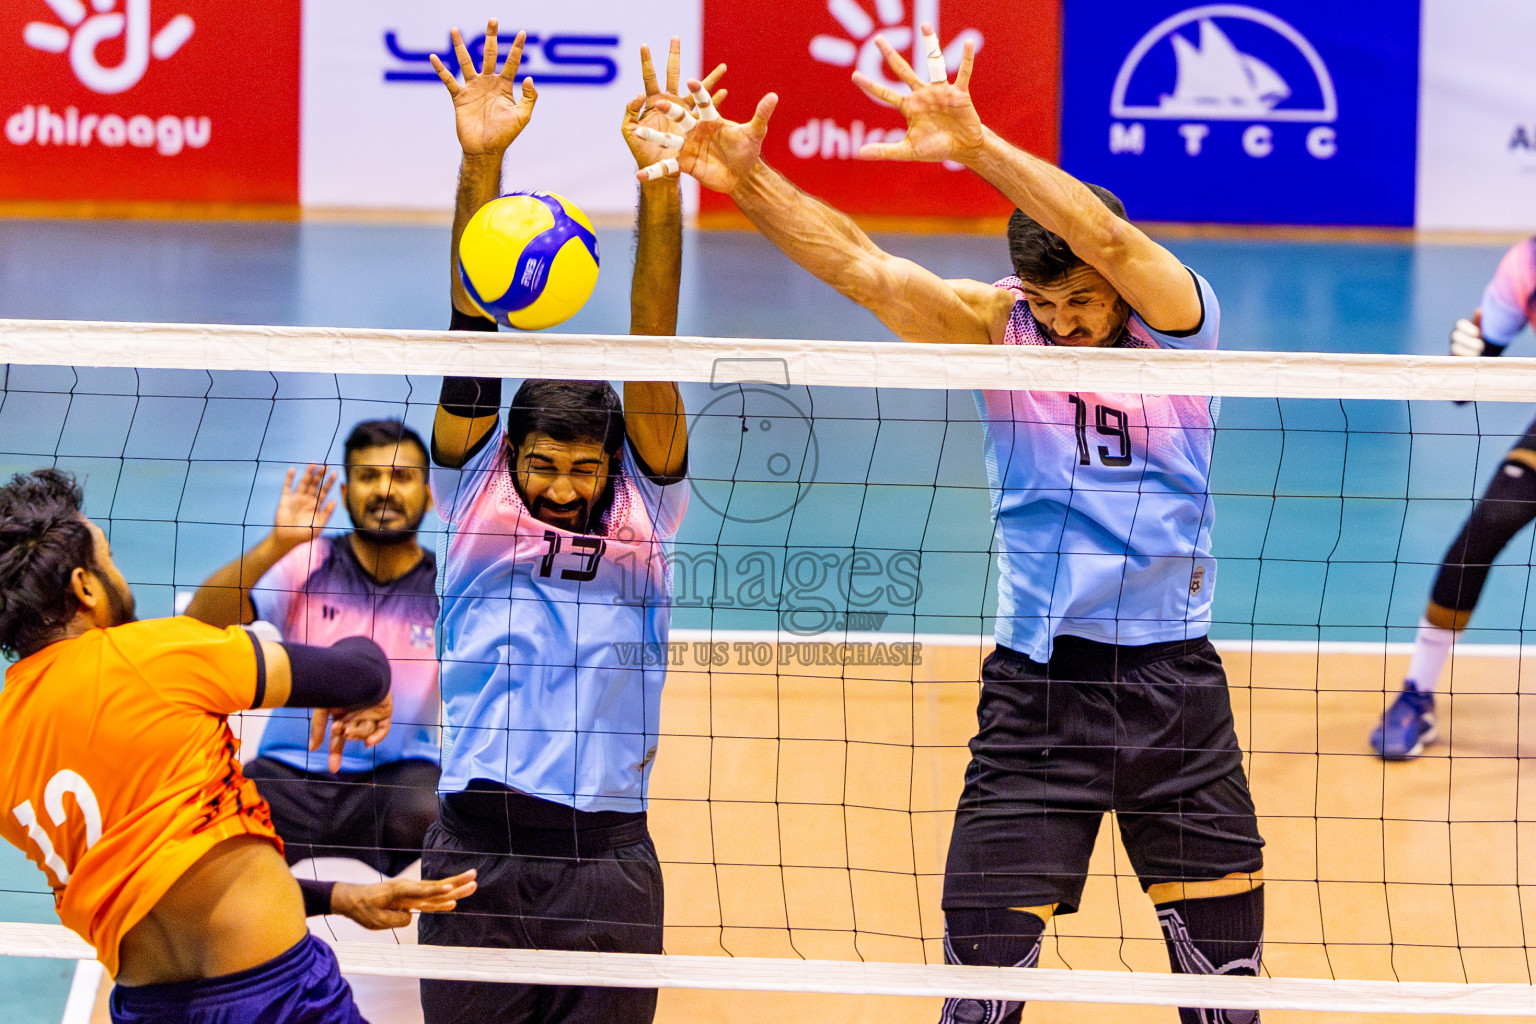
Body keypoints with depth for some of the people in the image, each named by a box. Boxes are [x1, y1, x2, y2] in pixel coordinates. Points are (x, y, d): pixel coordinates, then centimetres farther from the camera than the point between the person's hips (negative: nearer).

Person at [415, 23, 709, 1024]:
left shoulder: (645, 505, 7)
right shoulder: (476, 490, 7)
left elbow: (653, 353, -4)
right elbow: (474, 336, -2)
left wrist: (660, 182, -15)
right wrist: (480, 166, -11)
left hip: (607, 858, 0)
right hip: (474, 851, 0)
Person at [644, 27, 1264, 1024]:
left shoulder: (1181, 320, -4)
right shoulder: (996, 327, -1)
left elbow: (1107, 238, -24)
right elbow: (861, 266, -13)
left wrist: (976, 145, -38)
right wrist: (745, 179, -29)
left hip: (1175, 681, 0)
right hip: (1037, 686, 0)